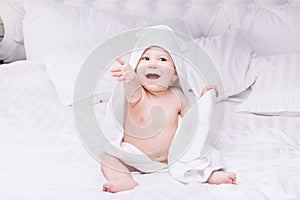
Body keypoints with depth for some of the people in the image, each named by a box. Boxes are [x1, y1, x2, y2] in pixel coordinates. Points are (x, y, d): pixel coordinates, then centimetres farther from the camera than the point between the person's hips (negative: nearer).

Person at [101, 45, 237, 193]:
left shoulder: (176, 95, -6)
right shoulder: (138, 93, -19)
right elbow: (132, 93, -46)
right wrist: (130, 78, -69)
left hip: (168, 157, 3)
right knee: (108, 159, -21)